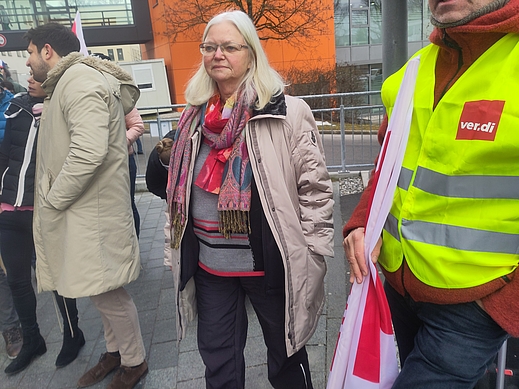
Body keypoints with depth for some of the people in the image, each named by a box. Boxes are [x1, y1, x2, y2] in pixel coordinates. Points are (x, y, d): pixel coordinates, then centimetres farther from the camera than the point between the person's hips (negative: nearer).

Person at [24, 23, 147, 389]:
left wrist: (53, 199, -18)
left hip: (91, 214, -10)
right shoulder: (68, 82, 21)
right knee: (104, 292, 19)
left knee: (107, 294, 2)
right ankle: (115, 351, 36)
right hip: (81, 210, 10)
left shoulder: (79, 79, -14)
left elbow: (89, 151, -29)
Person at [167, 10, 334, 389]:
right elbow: (179, 189, 16)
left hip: (270, 262, -4)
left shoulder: (288, 112, -10)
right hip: (208, 265, 5)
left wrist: (311, 259, -10)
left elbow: (316, 189, -10)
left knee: (286, 355, 19)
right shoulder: (195, 116, 6)